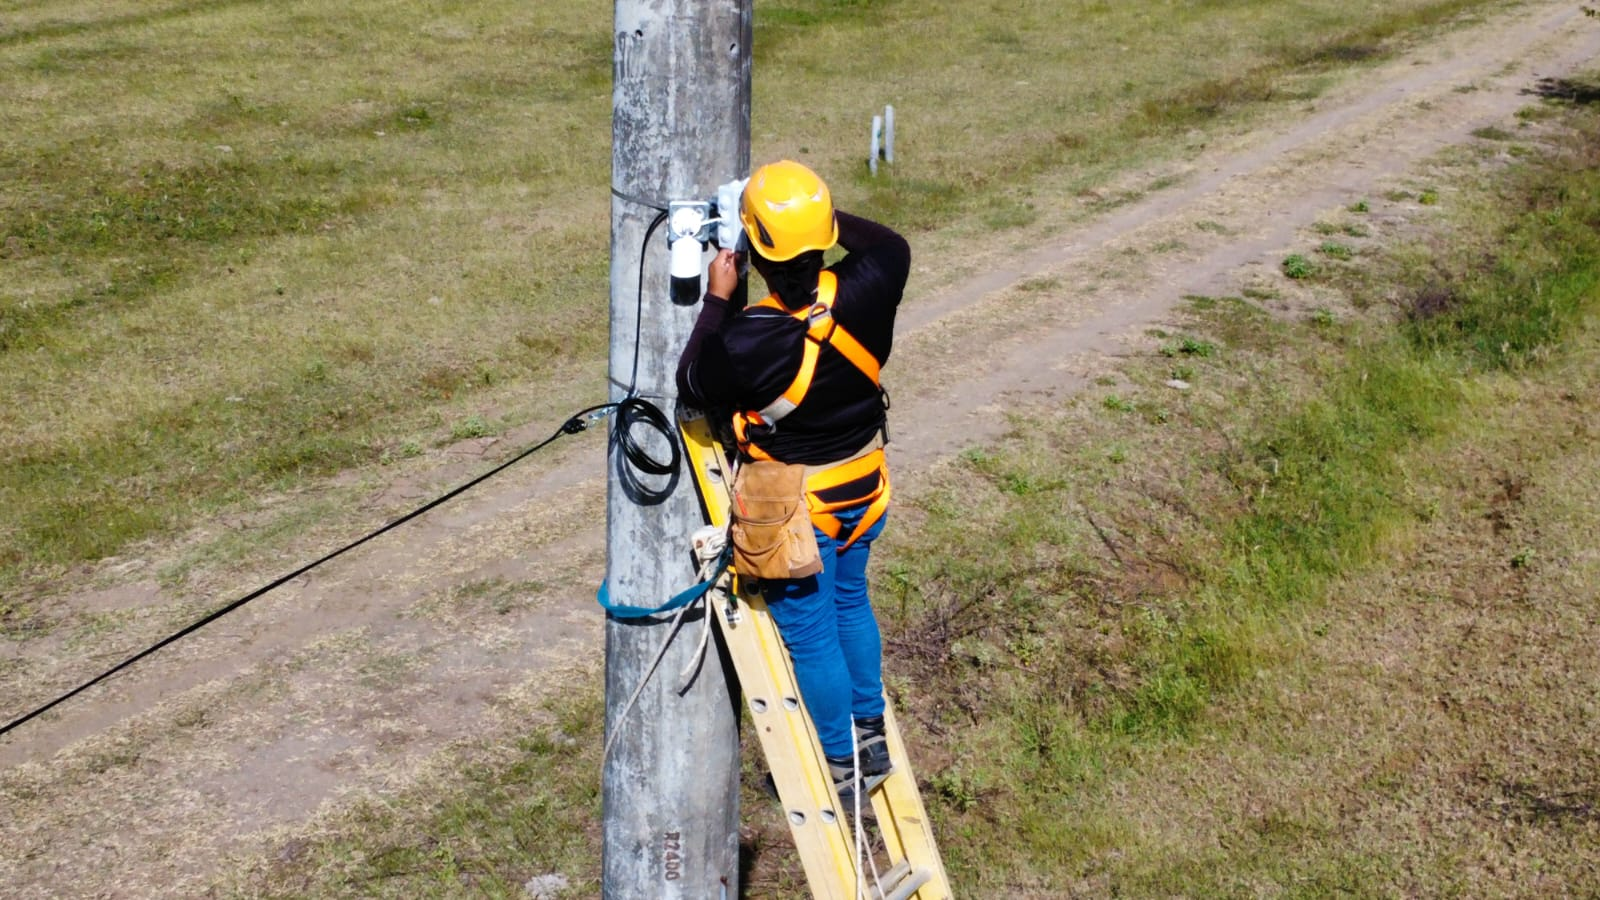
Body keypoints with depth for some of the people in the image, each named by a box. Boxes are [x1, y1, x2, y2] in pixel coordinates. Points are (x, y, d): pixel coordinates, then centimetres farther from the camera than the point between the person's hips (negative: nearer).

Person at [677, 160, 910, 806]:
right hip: (864, 489, 6)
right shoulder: (864, 293, -18)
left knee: (810, 635, 12)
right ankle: (870, 733, 40)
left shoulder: (749, 338, -31)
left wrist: (716, 300, -7)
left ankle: (841, 764, 26)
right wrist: (825, 216, 5)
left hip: (796, 510, -5)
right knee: (850, 602, 27)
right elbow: (892, 246, 7)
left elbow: (694, 387, -10)